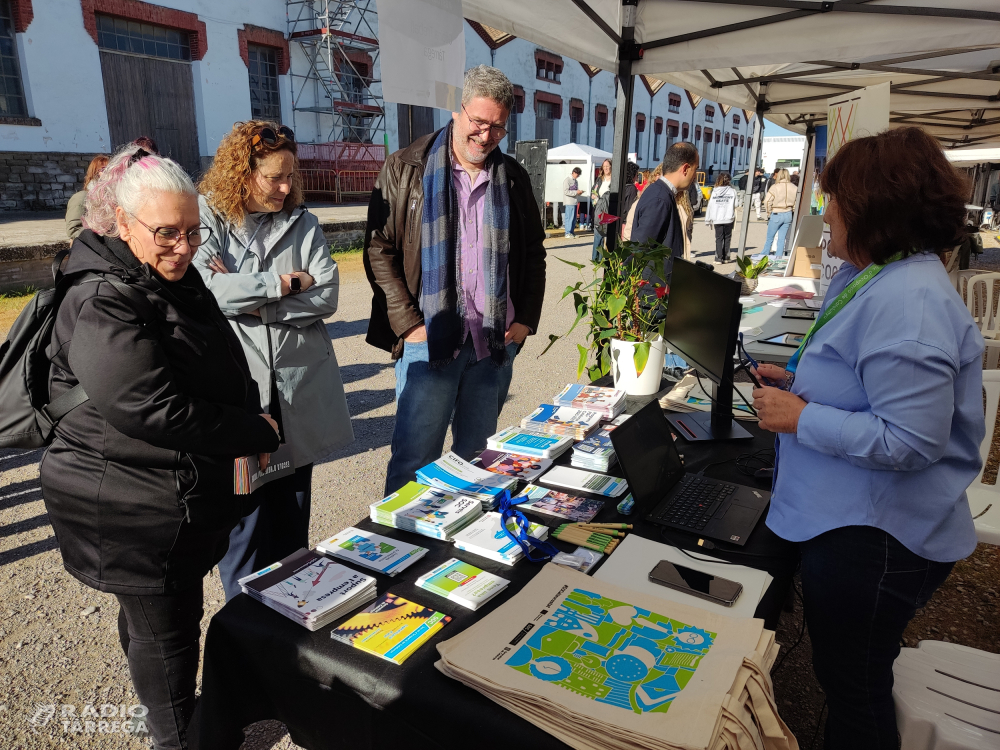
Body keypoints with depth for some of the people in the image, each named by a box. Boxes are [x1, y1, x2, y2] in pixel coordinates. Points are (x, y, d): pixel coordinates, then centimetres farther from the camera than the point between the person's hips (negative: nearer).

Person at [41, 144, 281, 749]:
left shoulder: (180, 278, 9)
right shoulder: (104, 304, -22)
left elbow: (224, 374, 19)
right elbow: (153, 410, -30)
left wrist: (252, 421, 4)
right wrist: (255, 432, -21)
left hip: (186, 492, 9)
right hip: (135, 506, -9)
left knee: (156, 613, 26)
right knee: (166, 627, 7)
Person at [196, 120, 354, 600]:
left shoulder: (304, 224, 8)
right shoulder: (207, 223, 0)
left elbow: (326, 296, -3)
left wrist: (250, 303, -11)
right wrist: (282, 284, -11)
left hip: (299, 389, 3)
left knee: (293, 508, 14)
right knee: (245, 506, 3)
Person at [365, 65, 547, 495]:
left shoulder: (513, 177, 12)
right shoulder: (406, 168, 0)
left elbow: (534, 253, 18)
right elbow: (379, 250, -3)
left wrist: (526, 318, 7)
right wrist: (408, 324, -10)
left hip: (497, 341, 4)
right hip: (429, 339, -3)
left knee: (479, 459, 15)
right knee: (414, 460, 0)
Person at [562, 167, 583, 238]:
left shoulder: (575, 181, 19)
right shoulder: (567, 180, -8)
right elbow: (566, 191, -16)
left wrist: (579, 192, 5)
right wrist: (576, 192, -18)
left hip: (575, 202, 9)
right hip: (569, 202, -9)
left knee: (574, 218, 9)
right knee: (569, 217, -8)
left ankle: (571, 232, 15)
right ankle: (568, 233, -4)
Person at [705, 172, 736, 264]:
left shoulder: (714, 192, -1)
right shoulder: (732, 191, -3)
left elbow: (710, 206, 0)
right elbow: (735, 206, -5)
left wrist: (708, 220, 6)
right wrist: (735, 218, 2)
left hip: (717, 219, 0)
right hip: (729, 219, 0)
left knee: (719, 238, 6)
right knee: (727, 237, 12)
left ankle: (718, 258, 0)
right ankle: (726, 258, 14)